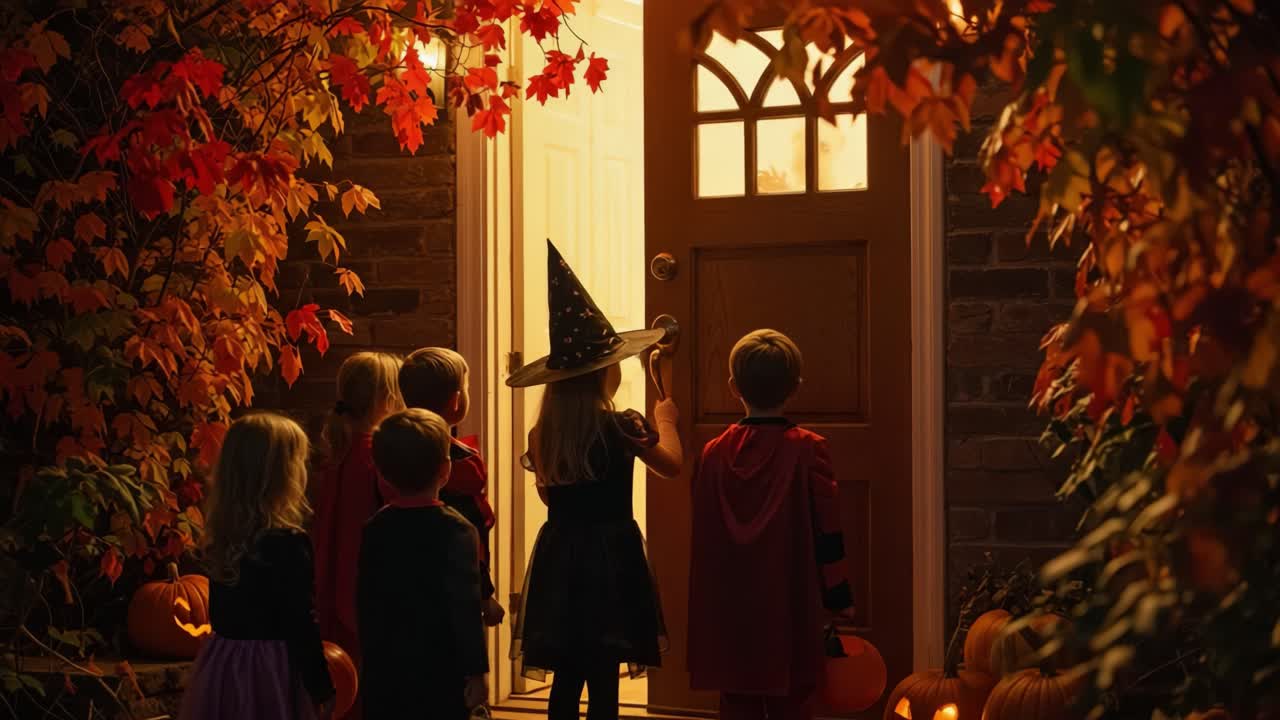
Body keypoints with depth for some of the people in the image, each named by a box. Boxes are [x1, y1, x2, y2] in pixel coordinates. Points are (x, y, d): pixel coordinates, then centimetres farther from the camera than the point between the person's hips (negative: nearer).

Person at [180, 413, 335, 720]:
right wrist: (322, 688, -6)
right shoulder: (288, 544, -18)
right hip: (269, 671, -7)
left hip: (220, 665, 7)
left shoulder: (222, 536, 2)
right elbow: (300, 623, -15)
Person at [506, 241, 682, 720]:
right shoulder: (621, 427, -12)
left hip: (559, 557, 5)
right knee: (603, 681, -2)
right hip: (610, 554, -5)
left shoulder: (543, 434, 1)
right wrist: (665, 421, 22)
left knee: (566, 678, 11)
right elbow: (673, 464, 5)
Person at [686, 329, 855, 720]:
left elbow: (703, 536, 6)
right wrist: (840, 598, 3)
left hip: (729, 611, 2)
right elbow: (826, 531, -7)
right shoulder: (808, 449, -8)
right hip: (788, 610, -2)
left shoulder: (714, 453, 0)